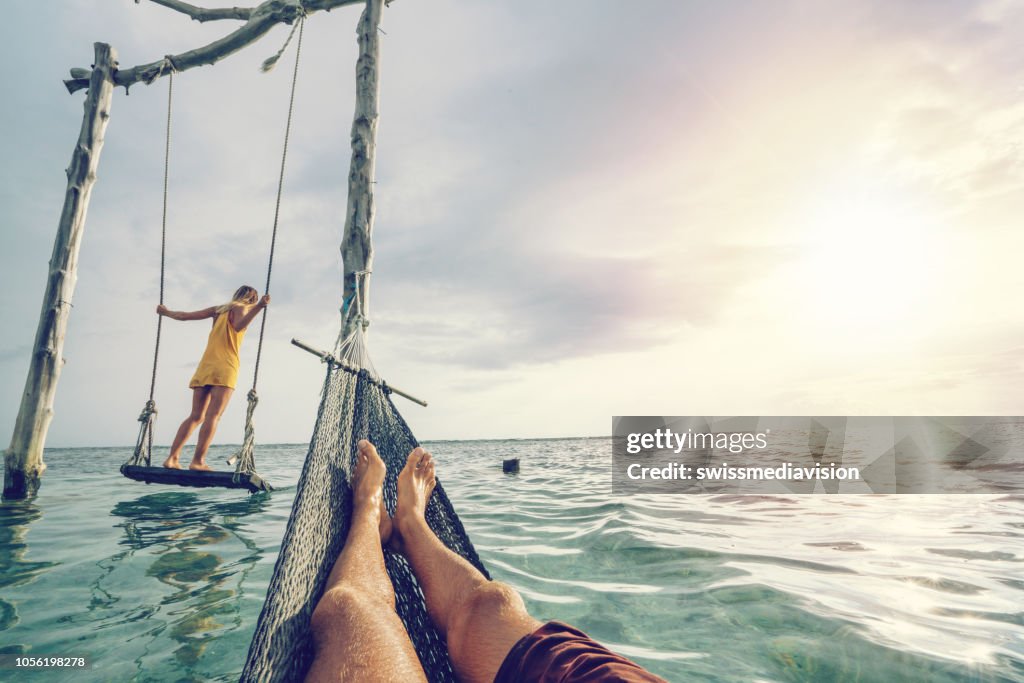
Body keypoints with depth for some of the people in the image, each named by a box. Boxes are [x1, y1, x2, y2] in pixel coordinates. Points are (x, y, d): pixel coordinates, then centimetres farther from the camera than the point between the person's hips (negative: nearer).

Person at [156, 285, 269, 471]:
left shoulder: (219, 309, 22)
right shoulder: (240, 308, 3)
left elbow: (185, 316, 23)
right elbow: (238, 326, -20)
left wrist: (166, 312, 41)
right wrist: (258, 307, -30)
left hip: (205, 367, 7)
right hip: (224, 368, -7)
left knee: (196, 416, 9)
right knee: (213, 416, -11)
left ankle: (172, 457, 4)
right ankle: (197, 461, -17)